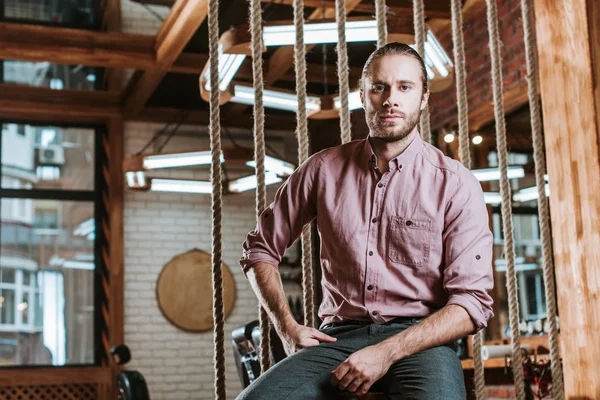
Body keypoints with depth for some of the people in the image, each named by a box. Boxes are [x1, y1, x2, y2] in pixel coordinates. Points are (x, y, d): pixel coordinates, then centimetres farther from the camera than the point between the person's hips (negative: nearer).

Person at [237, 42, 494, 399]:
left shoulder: (456, 185, 2)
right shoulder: (324, 170, 8)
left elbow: (472, 302, -5)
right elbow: (260, 249, 19)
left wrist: (387, 352, -16)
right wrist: (288, 327, 5)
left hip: (419, 340, -2)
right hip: (340, 336, 2)